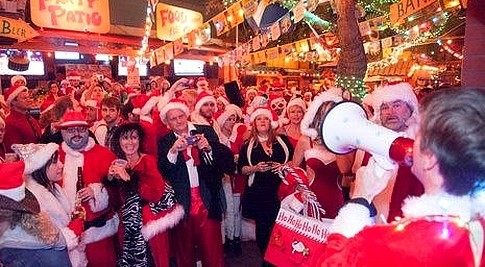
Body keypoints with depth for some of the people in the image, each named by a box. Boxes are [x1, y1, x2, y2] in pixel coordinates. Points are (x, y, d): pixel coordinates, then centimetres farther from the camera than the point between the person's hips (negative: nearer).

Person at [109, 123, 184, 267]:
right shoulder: (118, 164, 7)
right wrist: (111, 178, -9)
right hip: (131, 218, 5)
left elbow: (156, 193, -21)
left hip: (152, 214, -5)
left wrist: (128, 178, -23)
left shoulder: (147, 160, -7)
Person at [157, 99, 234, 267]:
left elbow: (228, 159, -2)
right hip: (181, 204, 1)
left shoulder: (206, 132, 3)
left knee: (213, 252, 2)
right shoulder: (165, 142, 3)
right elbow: (162, 173, -8)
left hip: (207, 201, 0)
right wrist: (173, 151, -22)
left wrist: (209, 147, -18)